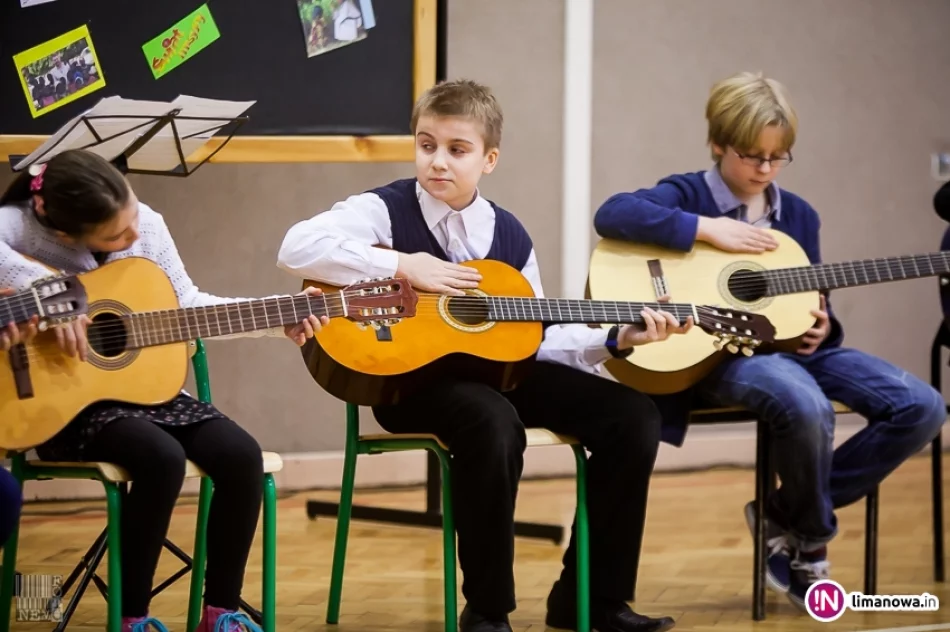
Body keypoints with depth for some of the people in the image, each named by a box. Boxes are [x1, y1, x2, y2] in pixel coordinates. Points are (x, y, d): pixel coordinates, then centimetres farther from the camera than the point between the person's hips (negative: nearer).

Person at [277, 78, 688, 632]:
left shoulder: (509, 235, 10)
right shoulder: (386, 211, -7)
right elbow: (297, 248, -24)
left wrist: (616, 340, 2)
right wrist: (403, 266, -23)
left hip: (498, 371, 7)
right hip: (410, 375, -6)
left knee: (632, 416, -6)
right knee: (494, 423, -39)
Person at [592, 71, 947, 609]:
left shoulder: (798, 215, 16)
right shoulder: (688, 195, -1)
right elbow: (612, 215, -20)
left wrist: (822, 330, -4)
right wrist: (707, 228, -21)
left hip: (790, 343, 7)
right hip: (717, 352, -7)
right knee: (807, 407, -39)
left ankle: (788, 517, 1)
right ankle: (810, 542, -7)